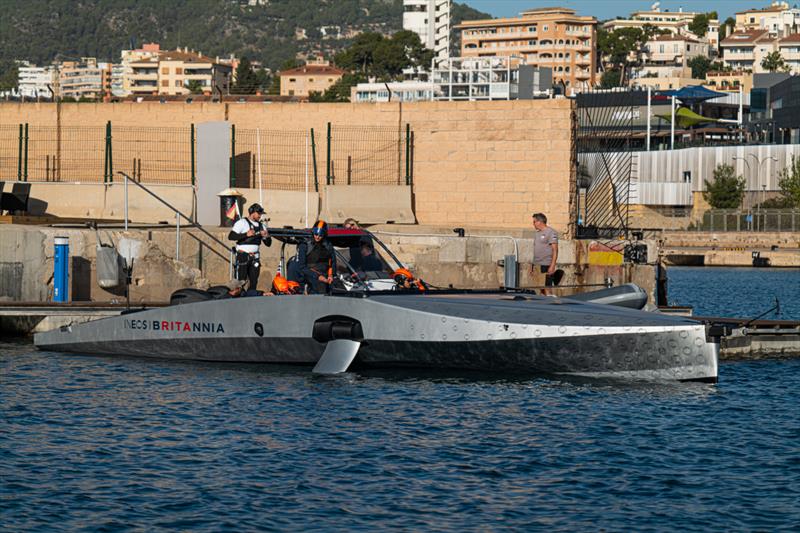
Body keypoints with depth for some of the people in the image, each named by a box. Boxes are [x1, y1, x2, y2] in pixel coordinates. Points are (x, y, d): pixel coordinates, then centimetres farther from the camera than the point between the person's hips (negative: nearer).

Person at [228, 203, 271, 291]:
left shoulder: (262, 226, 14)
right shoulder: (242, 223, -3)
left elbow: (268, 243, 15)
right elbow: (231, 236, -14)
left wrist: (266, 237, -7)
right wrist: (246, 234, -22)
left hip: (255, 257, 6)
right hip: (243, 256, -6)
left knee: (254, 282, 3)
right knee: (241, 282, -10)